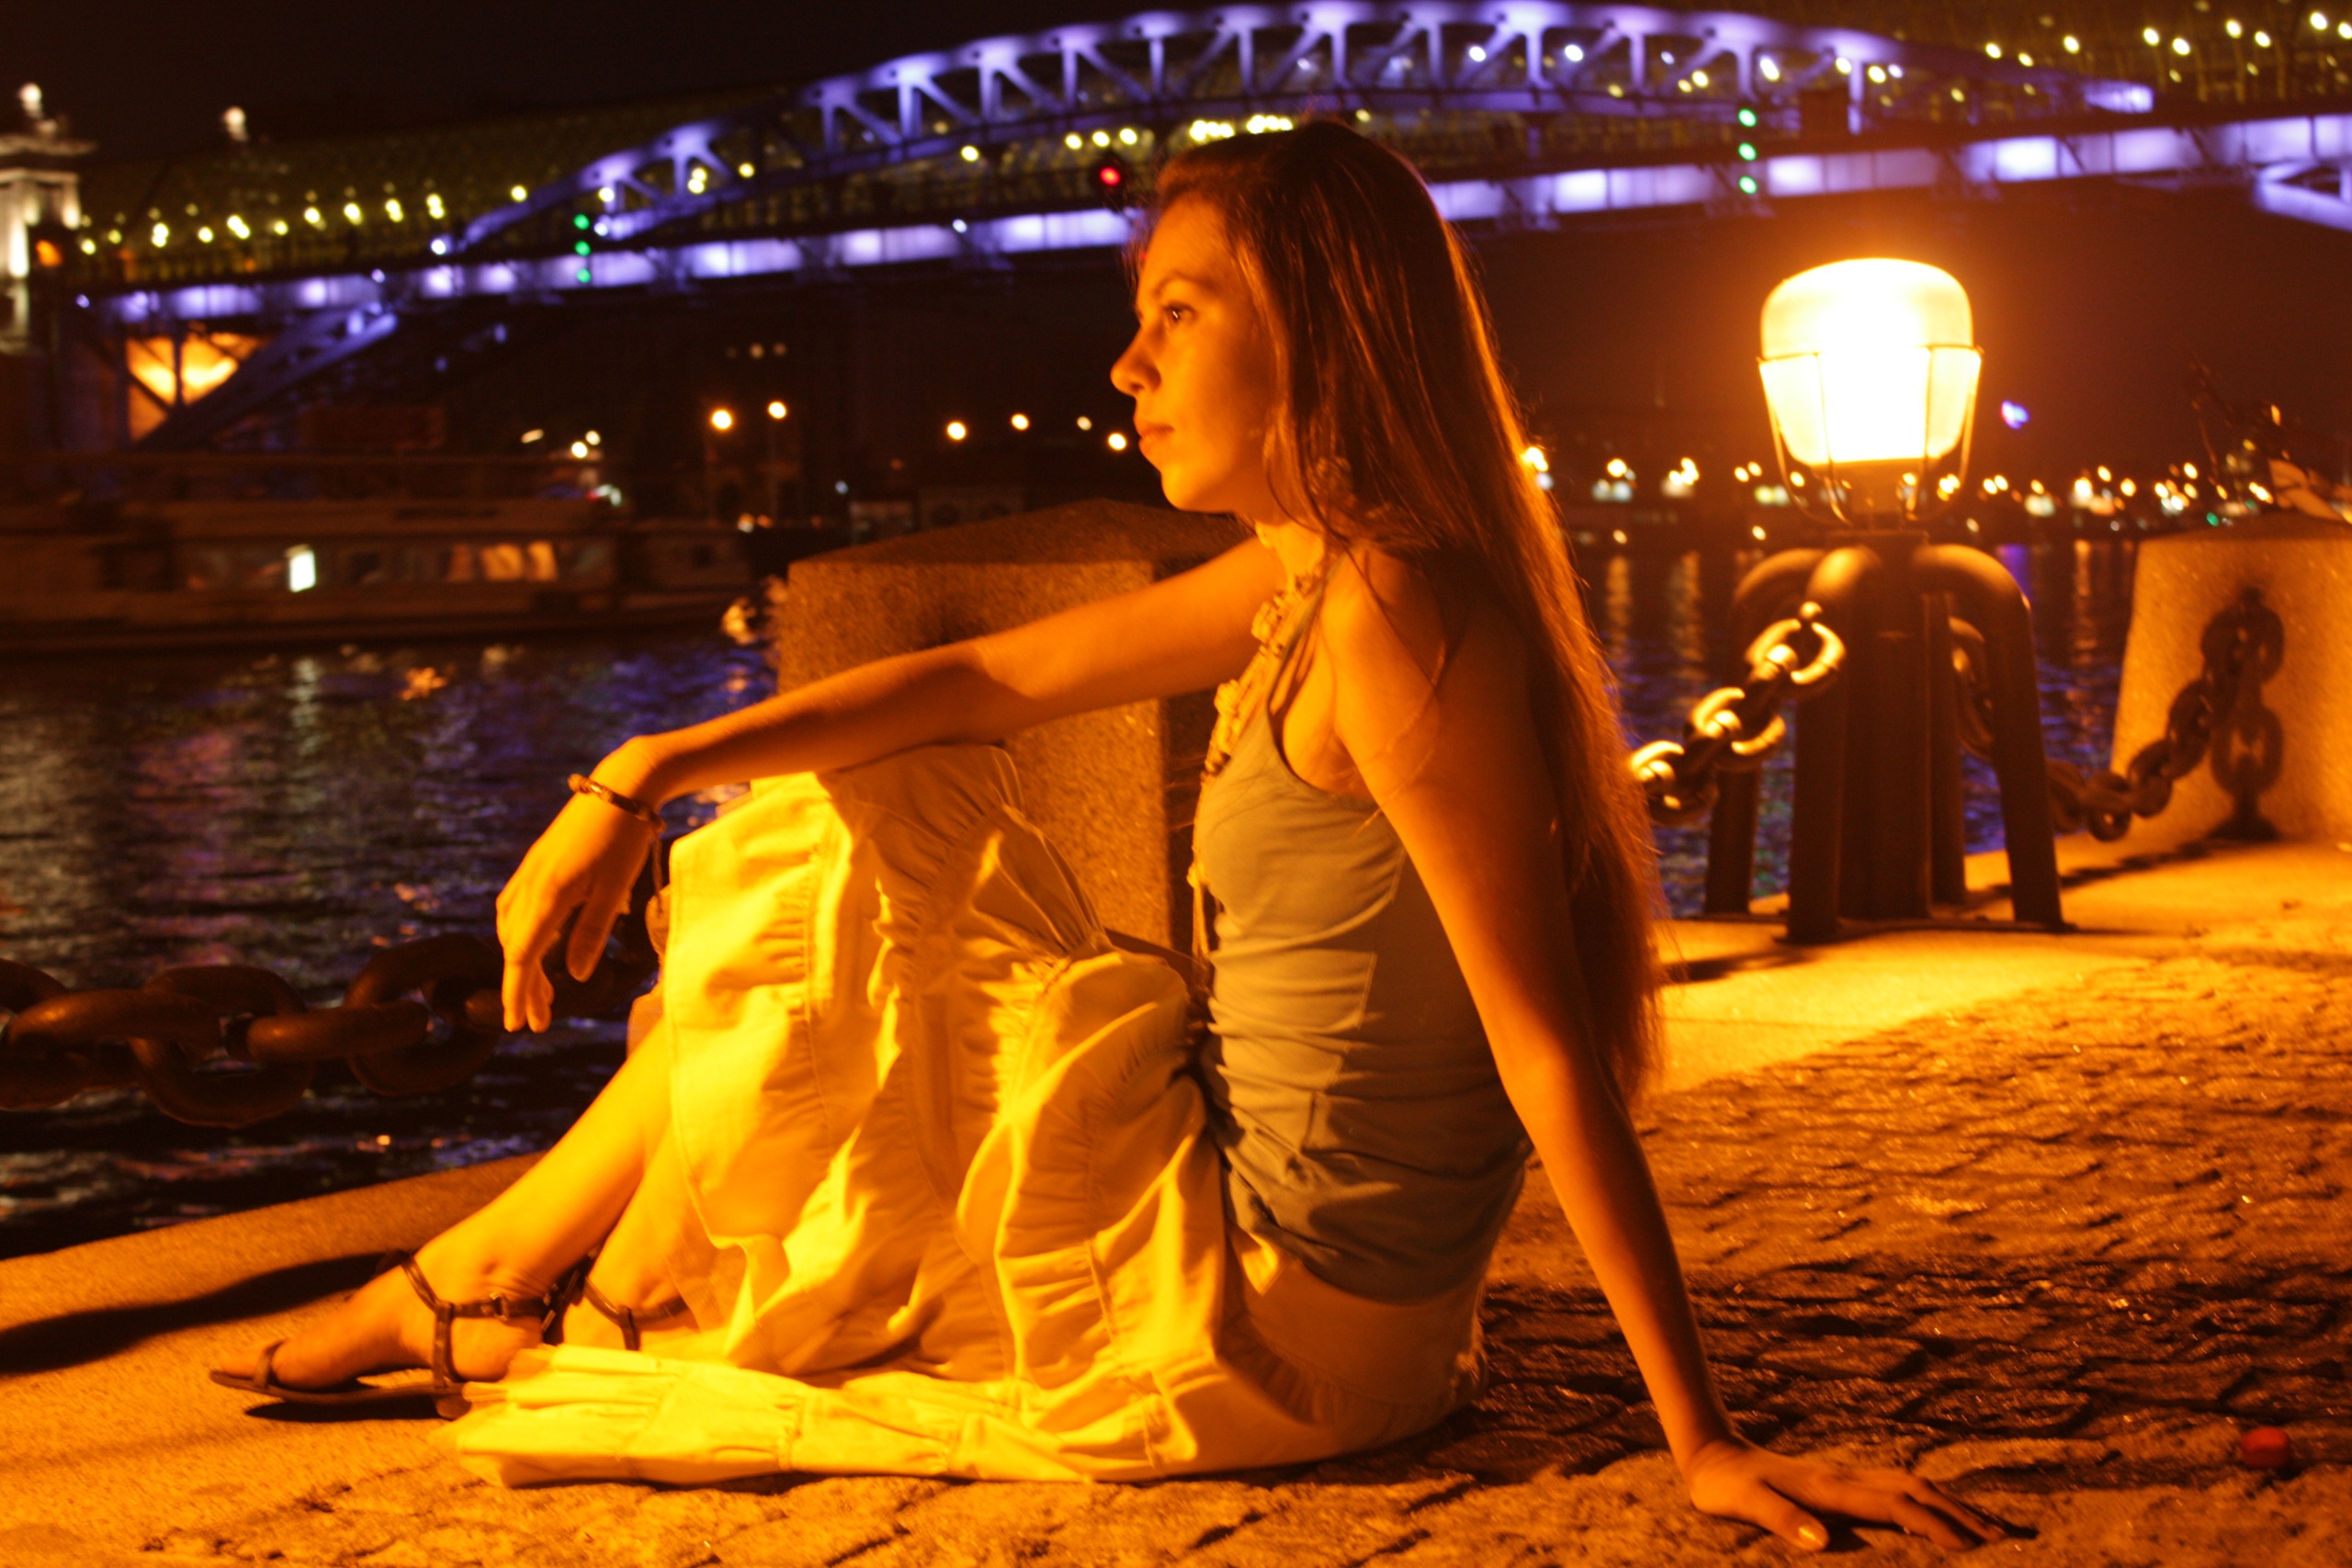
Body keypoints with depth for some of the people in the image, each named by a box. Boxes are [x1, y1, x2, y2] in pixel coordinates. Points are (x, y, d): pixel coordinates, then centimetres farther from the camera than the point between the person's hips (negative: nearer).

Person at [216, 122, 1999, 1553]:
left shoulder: (1391, 617, -22)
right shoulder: (1302, 579, 7)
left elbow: (1552, 1051, -25)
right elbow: (991, 678, 12)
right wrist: (643, 781, 4)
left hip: (1259, 1319, -9)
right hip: (1295, 1267, 9)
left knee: (799, 920, 4)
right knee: (861, 818, 16)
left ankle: (578, 1323, 27)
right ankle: (481, 1275, 23)